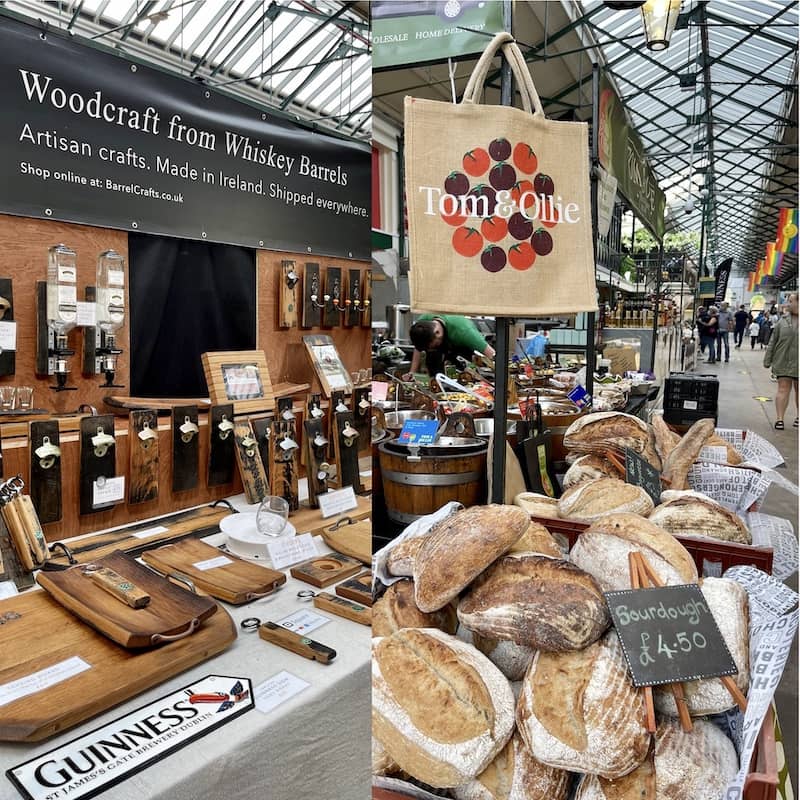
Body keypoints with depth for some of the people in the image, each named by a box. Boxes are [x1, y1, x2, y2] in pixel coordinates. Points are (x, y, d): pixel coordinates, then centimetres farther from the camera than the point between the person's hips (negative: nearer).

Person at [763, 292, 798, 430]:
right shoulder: (783, 322, 5)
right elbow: (773, 342, 7)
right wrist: (767, 360, 4)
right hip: (783, 362, 0)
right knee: (783, 389, -1)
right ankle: (779, 419, -1)